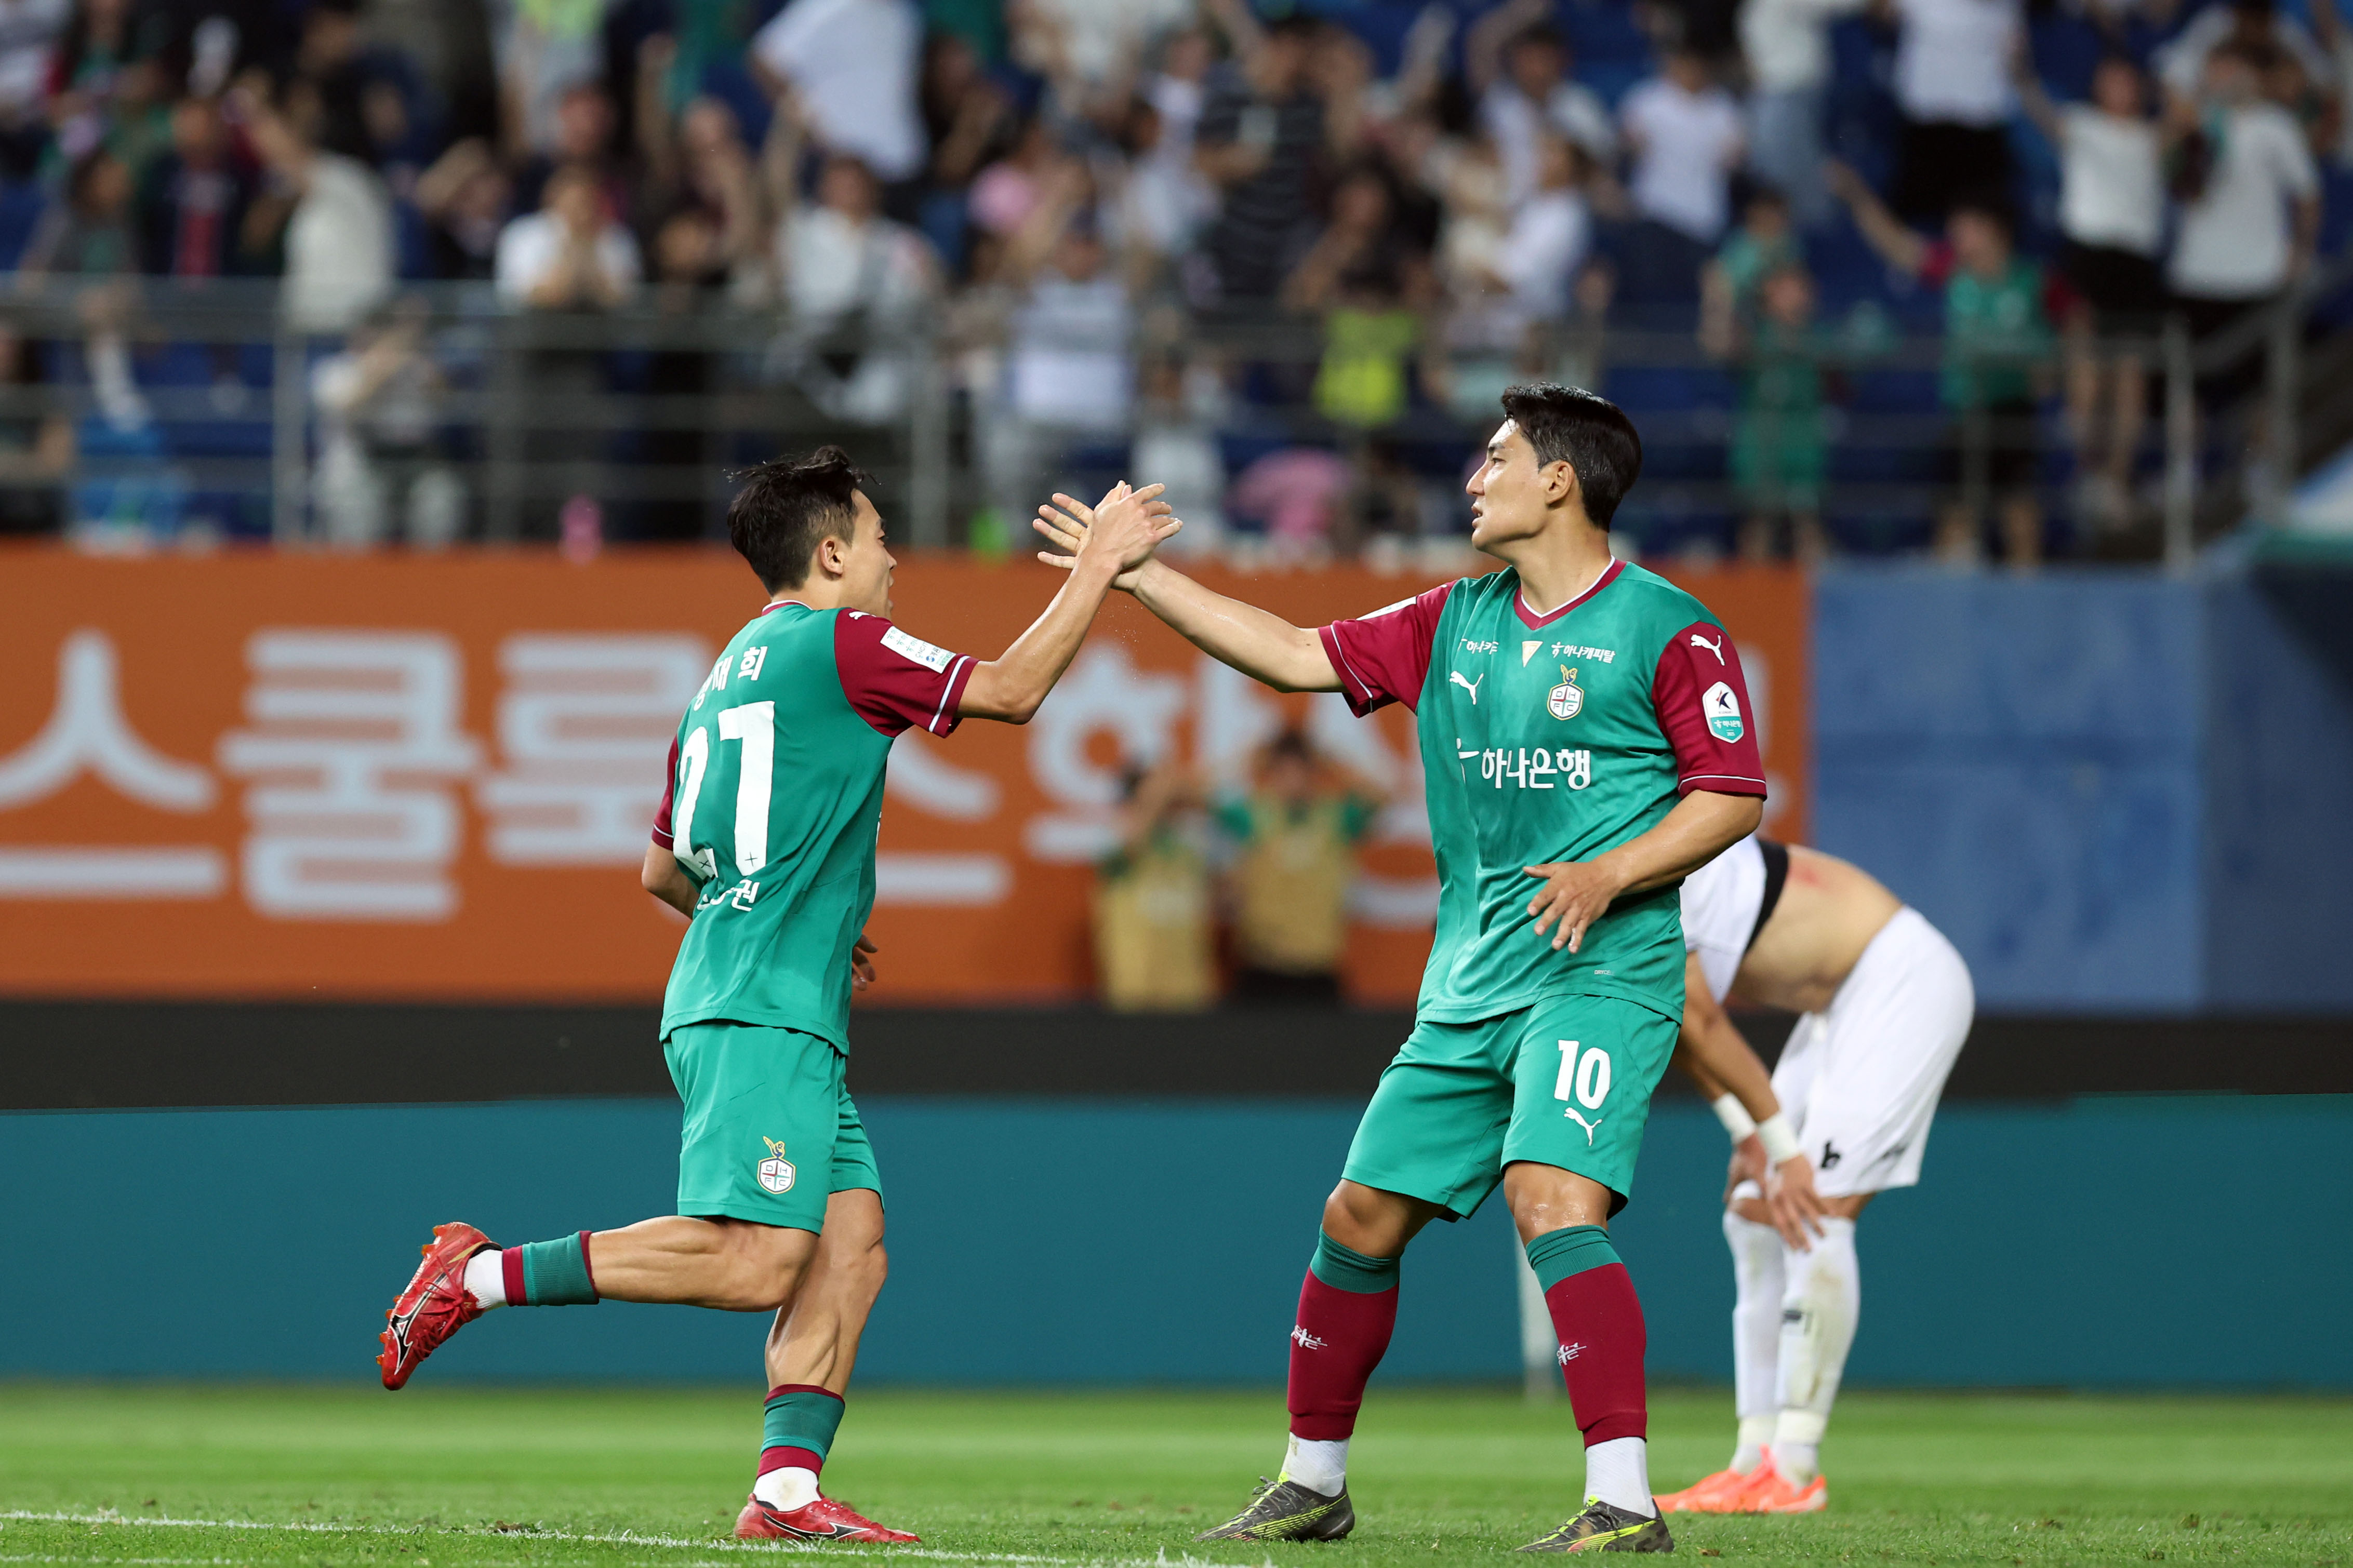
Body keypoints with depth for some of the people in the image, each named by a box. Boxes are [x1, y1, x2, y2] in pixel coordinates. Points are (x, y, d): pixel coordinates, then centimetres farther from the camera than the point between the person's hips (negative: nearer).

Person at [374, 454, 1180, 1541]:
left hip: (725, 1004, 10)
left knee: (851, 1240, 2)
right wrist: (1099, 563, 6)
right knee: (754, 1262, -19)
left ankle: (786, 1490, -7)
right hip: (764, 1015, -10)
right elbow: (1012, 689, -3)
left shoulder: (730, 672, 22)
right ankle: (480, 1276, -15)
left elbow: (662, 872, 28)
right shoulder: (837, 643, -4)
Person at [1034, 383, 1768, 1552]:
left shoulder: (1666, 630, -7)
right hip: (1469, 985, 7)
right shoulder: (1454, 622, 14)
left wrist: (1612, 874, -21)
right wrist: (1137, 575, 17)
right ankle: (1311, 1484, 24)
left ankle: (1625, 1503, -27)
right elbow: (1299, 656, 18)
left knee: (1551, 1199, -25)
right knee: (1361, 1215, 8)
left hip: (1599, 973, -7)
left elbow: (1733, 793, -8)